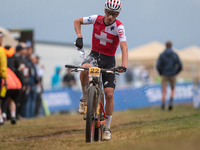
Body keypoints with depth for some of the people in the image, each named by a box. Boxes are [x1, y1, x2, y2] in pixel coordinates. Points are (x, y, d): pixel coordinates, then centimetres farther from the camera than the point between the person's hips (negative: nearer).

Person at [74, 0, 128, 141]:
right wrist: (79, 37, -11)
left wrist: (124, 66, -44)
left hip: (109, 60, -1)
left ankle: (107, 128, 7)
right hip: (94, 54, 1)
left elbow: (124, 47, -29)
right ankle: (84, 98, -12)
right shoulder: (97, 19, -10)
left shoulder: (119, 27, -17)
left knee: (109, 94, -8)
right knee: (85, 69, -37)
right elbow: (77, 21, 6)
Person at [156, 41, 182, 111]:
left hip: (164, 76, -1)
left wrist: (161, 73, 8)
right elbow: (180, 66, -3)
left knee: (164, 92, 0)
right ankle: (171, 101, -5)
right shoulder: (175, 55, -1)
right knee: (172, 90, 20)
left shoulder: (162, 55, -4)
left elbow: (158, 66, -10)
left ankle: (163, 105, -21)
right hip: (173, 76, 1)